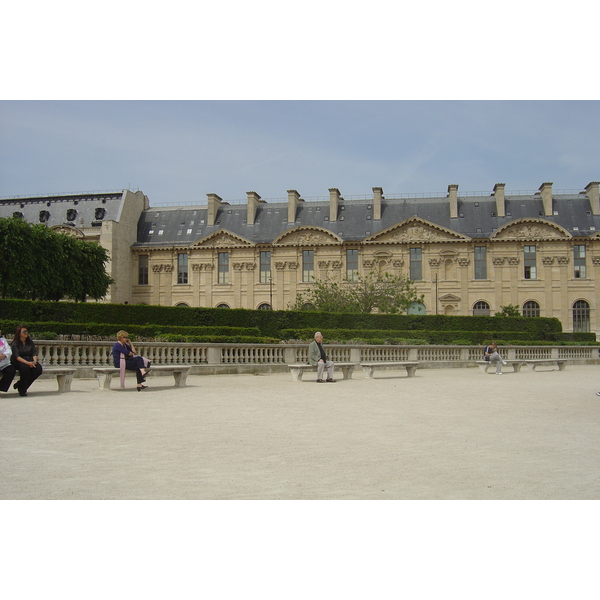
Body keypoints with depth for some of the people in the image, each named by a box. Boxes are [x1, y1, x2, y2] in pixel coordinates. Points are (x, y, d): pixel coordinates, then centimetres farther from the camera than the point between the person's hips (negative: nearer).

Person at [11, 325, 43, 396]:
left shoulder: (30, 342, 11)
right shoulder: (15, 343, -3)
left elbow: (34, 353, 5)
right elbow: (17, 356, -15)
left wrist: (34, 361, -19)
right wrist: (27, 363, -30)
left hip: (29, 360, 5)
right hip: (18, 362, -5)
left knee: (38, 368, -26)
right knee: (25, 367, -38)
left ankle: (19, 384, -7)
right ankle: (22, 389, -17)